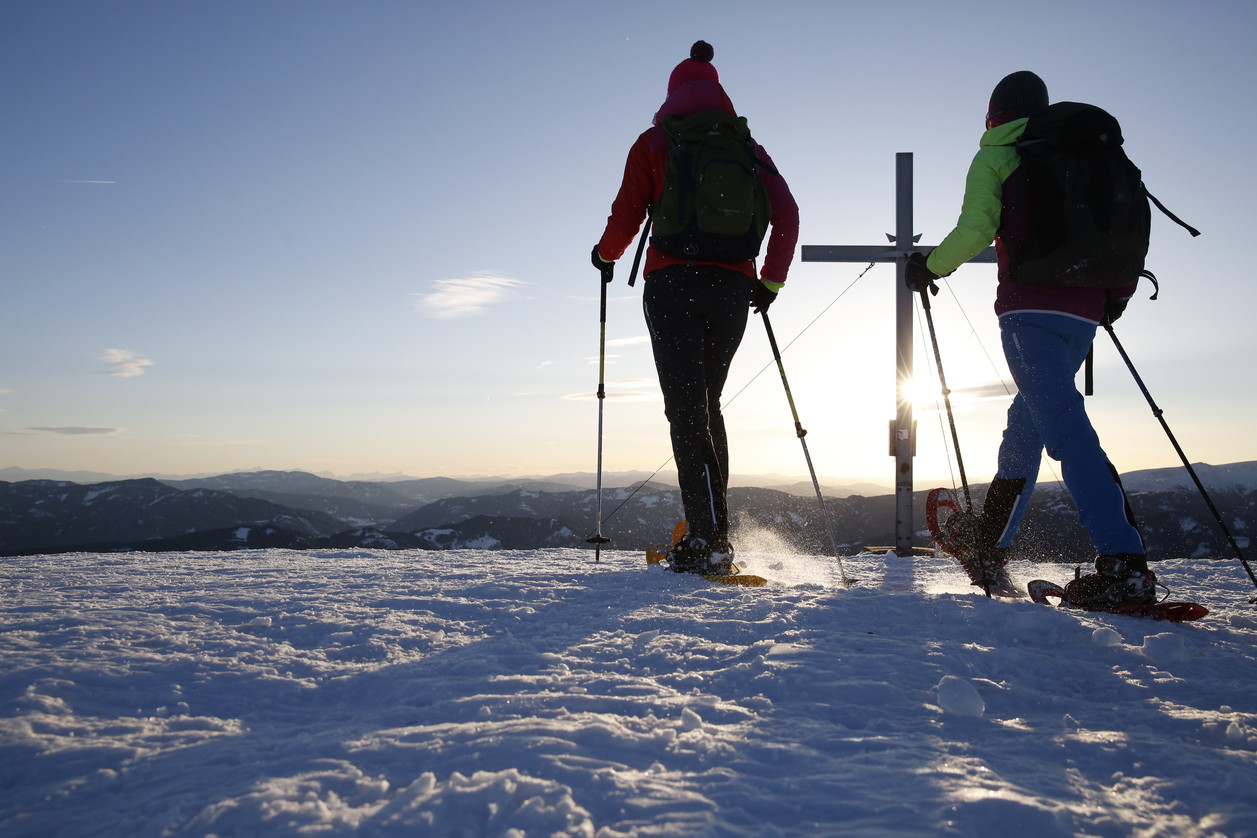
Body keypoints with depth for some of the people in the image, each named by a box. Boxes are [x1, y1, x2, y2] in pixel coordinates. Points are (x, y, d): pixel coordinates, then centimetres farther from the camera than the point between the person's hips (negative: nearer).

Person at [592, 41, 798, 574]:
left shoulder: (654, 143, 7)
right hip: (732, 288, 4)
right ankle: (712, 533, 15)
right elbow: (787, 214, 6)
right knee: (707, 406, 16)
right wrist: (771, 283, 14)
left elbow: (626, 216, 0)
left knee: (686, 410, -6)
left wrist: (606, 255, 20)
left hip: (673, 283, -4)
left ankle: (709, 539, -17)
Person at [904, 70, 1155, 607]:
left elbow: (975, 231, -9)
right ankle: (988, 548, 25)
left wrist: (929, 267, 7)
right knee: (1028, 418, 17)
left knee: (1064, 424, -14)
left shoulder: (996, 158, 5)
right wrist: (1117, 292, 28)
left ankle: (1123, 563, -25)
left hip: (1030, 307, -7)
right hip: (1085, 311, 7)